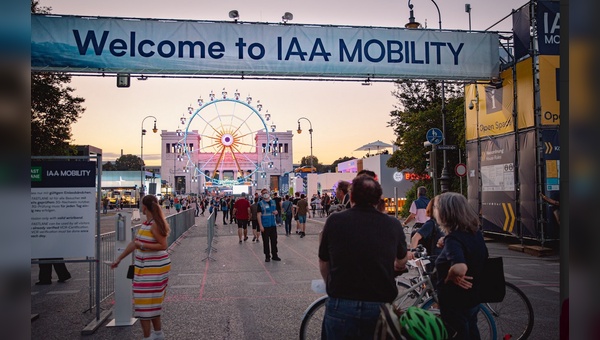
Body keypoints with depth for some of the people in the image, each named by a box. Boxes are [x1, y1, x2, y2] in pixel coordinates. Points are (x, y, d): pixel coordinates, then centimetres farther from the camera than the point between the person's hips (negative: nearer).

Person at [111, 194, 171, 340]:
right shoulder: (147, 223, 8)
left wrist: (143, 246, -24)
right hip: (146, 268, 9)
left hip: (154, 269, -9)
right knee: (152, 301, 18)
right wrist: (119, 259, 18)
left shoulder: (154, 225, -19)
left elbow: (164, 245, -19)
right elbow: (134, 243, 14)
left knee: (146, 302, -3)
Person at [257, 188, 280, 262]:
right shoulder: (260, 203, -6)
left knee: (274, 241, 10)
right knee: (266, 242, 3)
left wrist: (276, 212, -3)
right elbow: (258, 215, -10)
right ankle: (267, 256, 13)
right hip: (265, 226, -5)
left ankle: (274, 255, 20)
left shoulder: (273, 202, 10)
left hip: (273, 225, 5)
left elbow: (276, 211, 23)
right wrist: (260, 225, -16)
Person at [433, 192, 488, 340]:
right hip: (473, 298, 8)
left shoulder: (453, 239, -29)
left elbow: (460, 268, -47)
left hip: (456, 304, -8)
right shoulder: (476, 232, -3)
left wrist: (449, 277, -27)